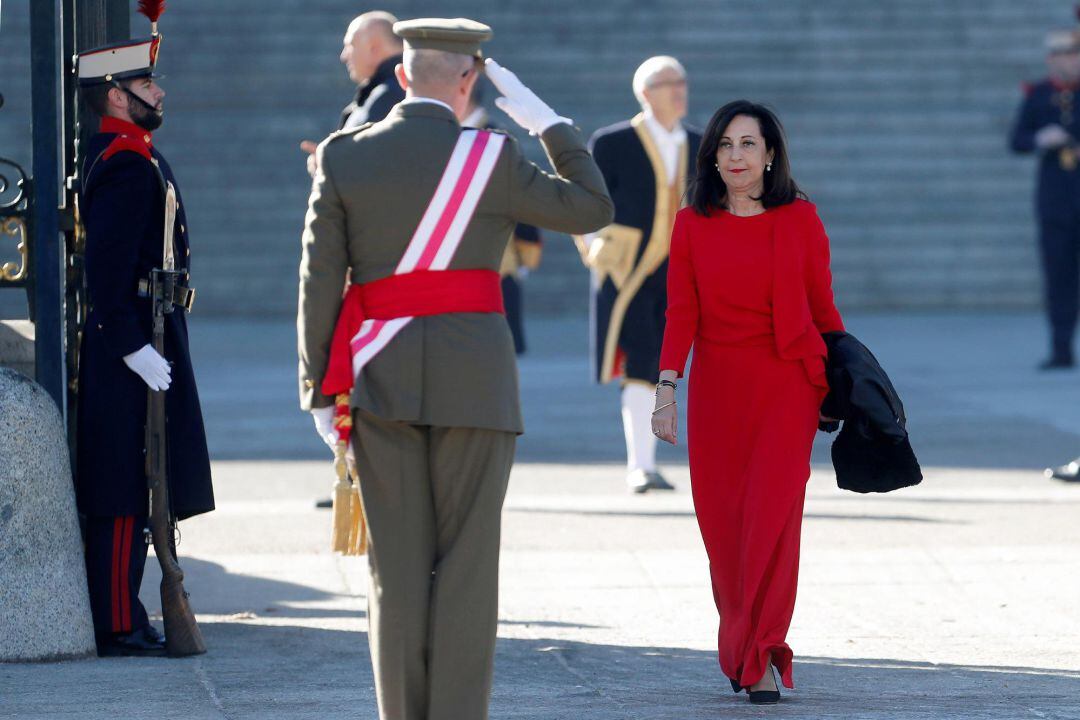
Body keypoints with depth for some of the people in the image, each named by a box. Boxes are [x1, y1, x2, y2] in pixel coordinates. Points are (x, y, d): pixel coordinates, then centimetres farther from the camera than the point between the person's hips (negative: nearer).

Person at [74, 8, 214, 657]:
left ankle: (118, 616, 17)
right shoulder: (129, 165, -16)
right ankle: (120, 626, -6)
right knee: (127, 493, -8)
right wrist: (134, 347, -24)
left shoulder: (117, 158, 17)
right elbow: (108, 265, -23)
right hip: (133, 342, -11)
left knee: (123, 492, 12)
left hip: (129, 340, 11)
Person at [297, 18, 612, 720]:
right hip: (473, 380, -2)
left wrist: (321, 389, 6)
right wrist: (545, 121, 10)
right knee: (466, 564, 2)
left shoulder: (344, 157, 2)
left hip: (380, 379, 3)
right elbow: (592, 208, 4)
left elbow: (319, 282, 1)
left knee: (397, 567, 6)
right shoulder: (490, 158, -6)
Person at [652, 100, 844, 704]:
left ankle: (761, 658, -9)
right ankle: (747, 648, 19)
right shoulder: (694, 225, 4)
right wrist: (667, 391, -5)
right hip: (717, 388, 2)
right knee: (722, 522, 2)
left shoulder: (800, 219, 1)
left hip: (787, 384, -2)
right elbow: (681, 314, 2)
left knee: (773, 515, -12)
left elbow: (823, 308, 9)